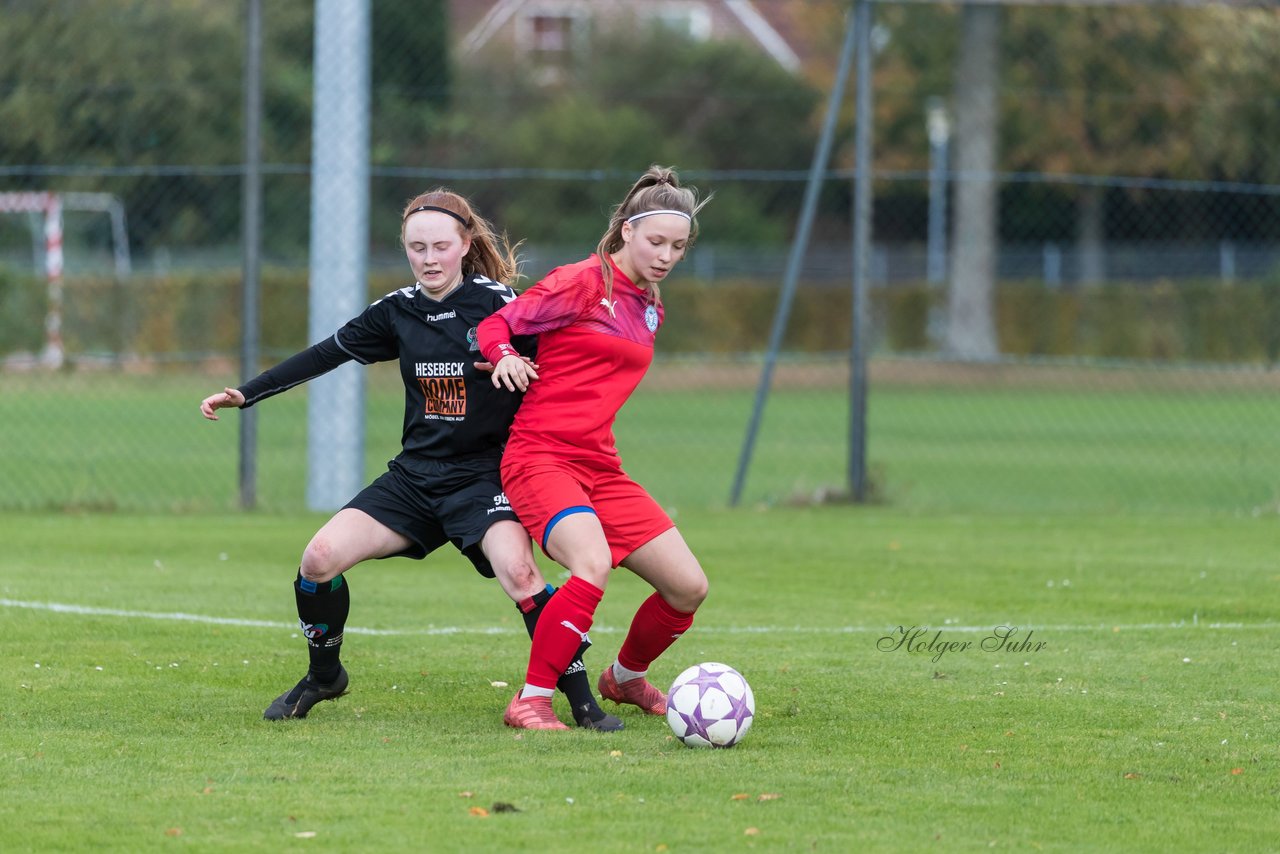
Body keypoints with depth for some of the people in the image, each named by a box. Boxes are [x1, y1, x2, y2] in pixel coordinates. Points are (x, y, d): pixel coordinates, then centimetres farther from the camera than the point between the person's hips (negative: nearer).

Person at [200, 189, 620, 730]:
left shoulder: (495, 301, -8)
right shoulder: (398, 310, 5)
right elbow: (325, 355, 13)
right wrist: (245, 395, 12)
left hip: (484, 475, -5)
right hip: (415, 476, 5)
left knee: (517, 570, -31)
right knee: (320, 557, -8)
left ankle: (580, 698, -19)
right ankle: (324, 676, 17)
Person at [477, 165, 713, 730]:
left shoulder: (650, 308, 16)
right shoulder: (583, 283, -6)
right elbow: (493, 324, -4)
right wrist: (505, 357, -23)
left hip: (599, 466, 8)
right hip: (539, 456, -8)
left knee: (689, 587, 2)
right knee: (593, 565, -33)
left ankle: (626, 678, 29)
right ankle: (531, 701, -22)